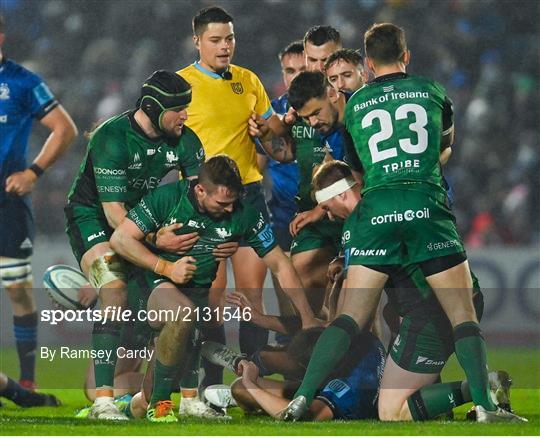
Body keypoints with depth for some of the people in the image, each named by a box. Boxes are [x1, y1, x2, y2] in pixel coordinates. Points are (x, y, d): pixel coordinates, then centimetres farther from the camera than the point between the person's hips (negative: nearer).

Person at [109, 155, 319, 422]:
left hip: (202, 294, 5)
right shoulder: (168, 198, -12)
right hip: (155, 287, -5)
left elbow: (280, 266, 0)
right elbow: (120, 239, -8)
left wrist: (307, 319, -1)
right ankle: (159, 403, -23)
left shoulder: (243, 214, -6)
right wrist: (165, 267, -15)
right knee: (184, 312, -38)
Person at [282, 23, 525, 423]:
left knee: (352, 316, 3)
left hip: (375, 208, 2)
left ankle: (303, 398, -7)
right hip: (427, 204, -2)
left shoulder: (355, 105, 16)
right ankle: (484, 405, -8)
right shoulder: (432, 93, 14)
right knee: (464, 314, 2)